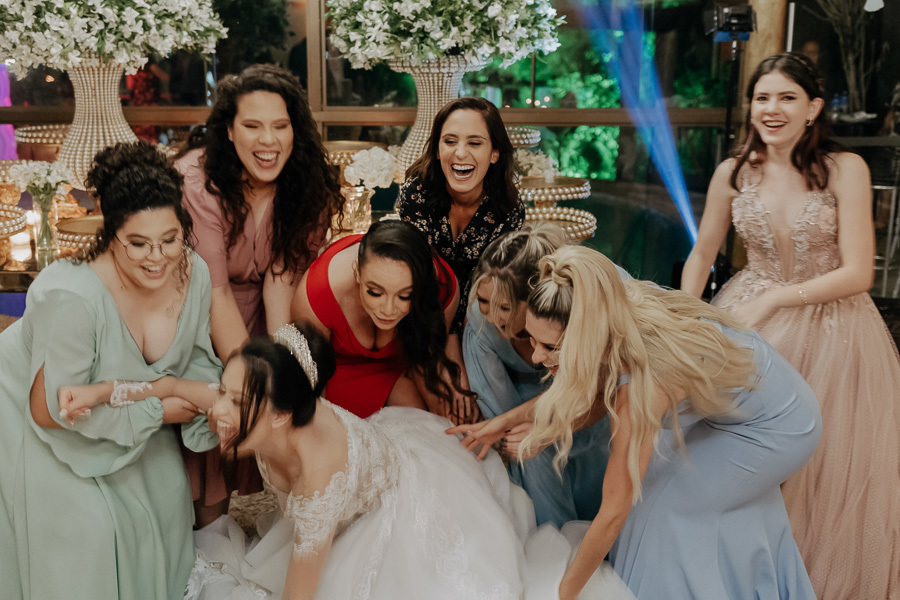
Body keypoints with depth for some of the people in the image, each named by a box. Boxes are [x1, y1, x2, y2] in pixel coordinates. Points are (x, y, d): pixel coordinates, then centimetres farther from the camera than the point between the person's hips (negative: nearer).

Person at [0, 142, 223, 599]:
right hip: (42, 424, -5)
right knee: (86, 529, -5)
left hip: (123, 410, 6)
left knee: (166, 496, 10)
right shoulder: (72, 297, -39)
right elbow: (52, 409, -29)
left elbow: (197, 358, -5)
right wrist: (155, 411, -26)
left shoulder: (193, 272, -22)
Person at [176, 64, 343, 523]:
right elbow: (215, 290, -28)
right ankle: (207, 523, 8)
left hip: (261, 308, 3)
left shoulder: (310, 184, -14)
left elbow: (281, 275, -17)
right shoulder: (197, 179, -27)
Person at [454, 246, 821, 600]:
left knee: (663, 500, -4)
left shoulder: (641, 383, -39)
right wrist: (508, 420, -4)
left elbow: (614, 512, -30)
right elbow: (595, 394, 0)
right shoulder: (623, 311, -20)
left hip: (781, 427, -7)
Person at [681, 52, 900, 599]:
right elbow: (701, 255, 8)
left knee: (827, 469, 6)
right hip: (751, 321, 2)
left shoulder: (845, 169, -12)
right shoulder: (732, 174, -3)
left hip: (830, 325, -2)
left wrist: (772, 299, -20)